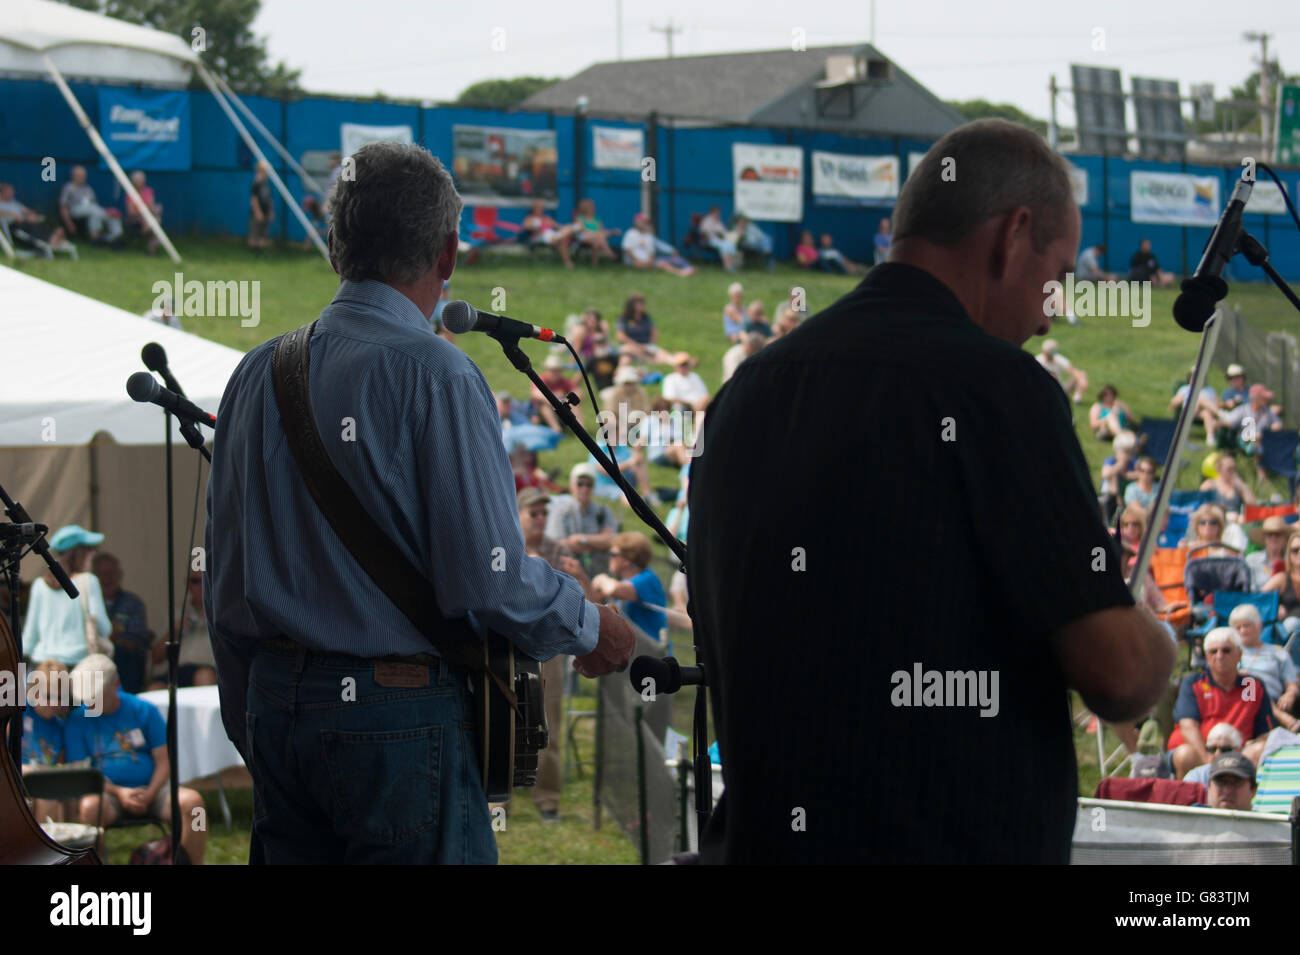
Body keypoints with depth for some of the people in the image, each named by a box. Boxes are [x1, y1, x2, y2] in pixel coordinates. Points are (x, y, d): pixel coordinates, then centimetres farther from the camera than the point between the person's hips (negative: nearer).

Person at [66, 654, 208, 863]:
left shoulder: (144, 711, 7)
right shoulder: (78, 719, 5)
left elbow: (163, 761, 5)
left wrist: (149, 794, -14)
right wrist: (119, 792, -16)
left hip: (150, 789, 1)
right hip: (107, 791, -1)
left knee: (192, 801, -28)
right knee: (89, 807, -38)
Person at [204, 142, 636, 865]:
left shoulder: (257, 373, 8)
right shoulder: (436, 376, -13)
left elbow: (224, 587, 14)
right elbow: (492, 582, -17)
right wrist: (591, 629, 2)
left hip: (276, 705, 7)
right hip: (401, 718, -7)